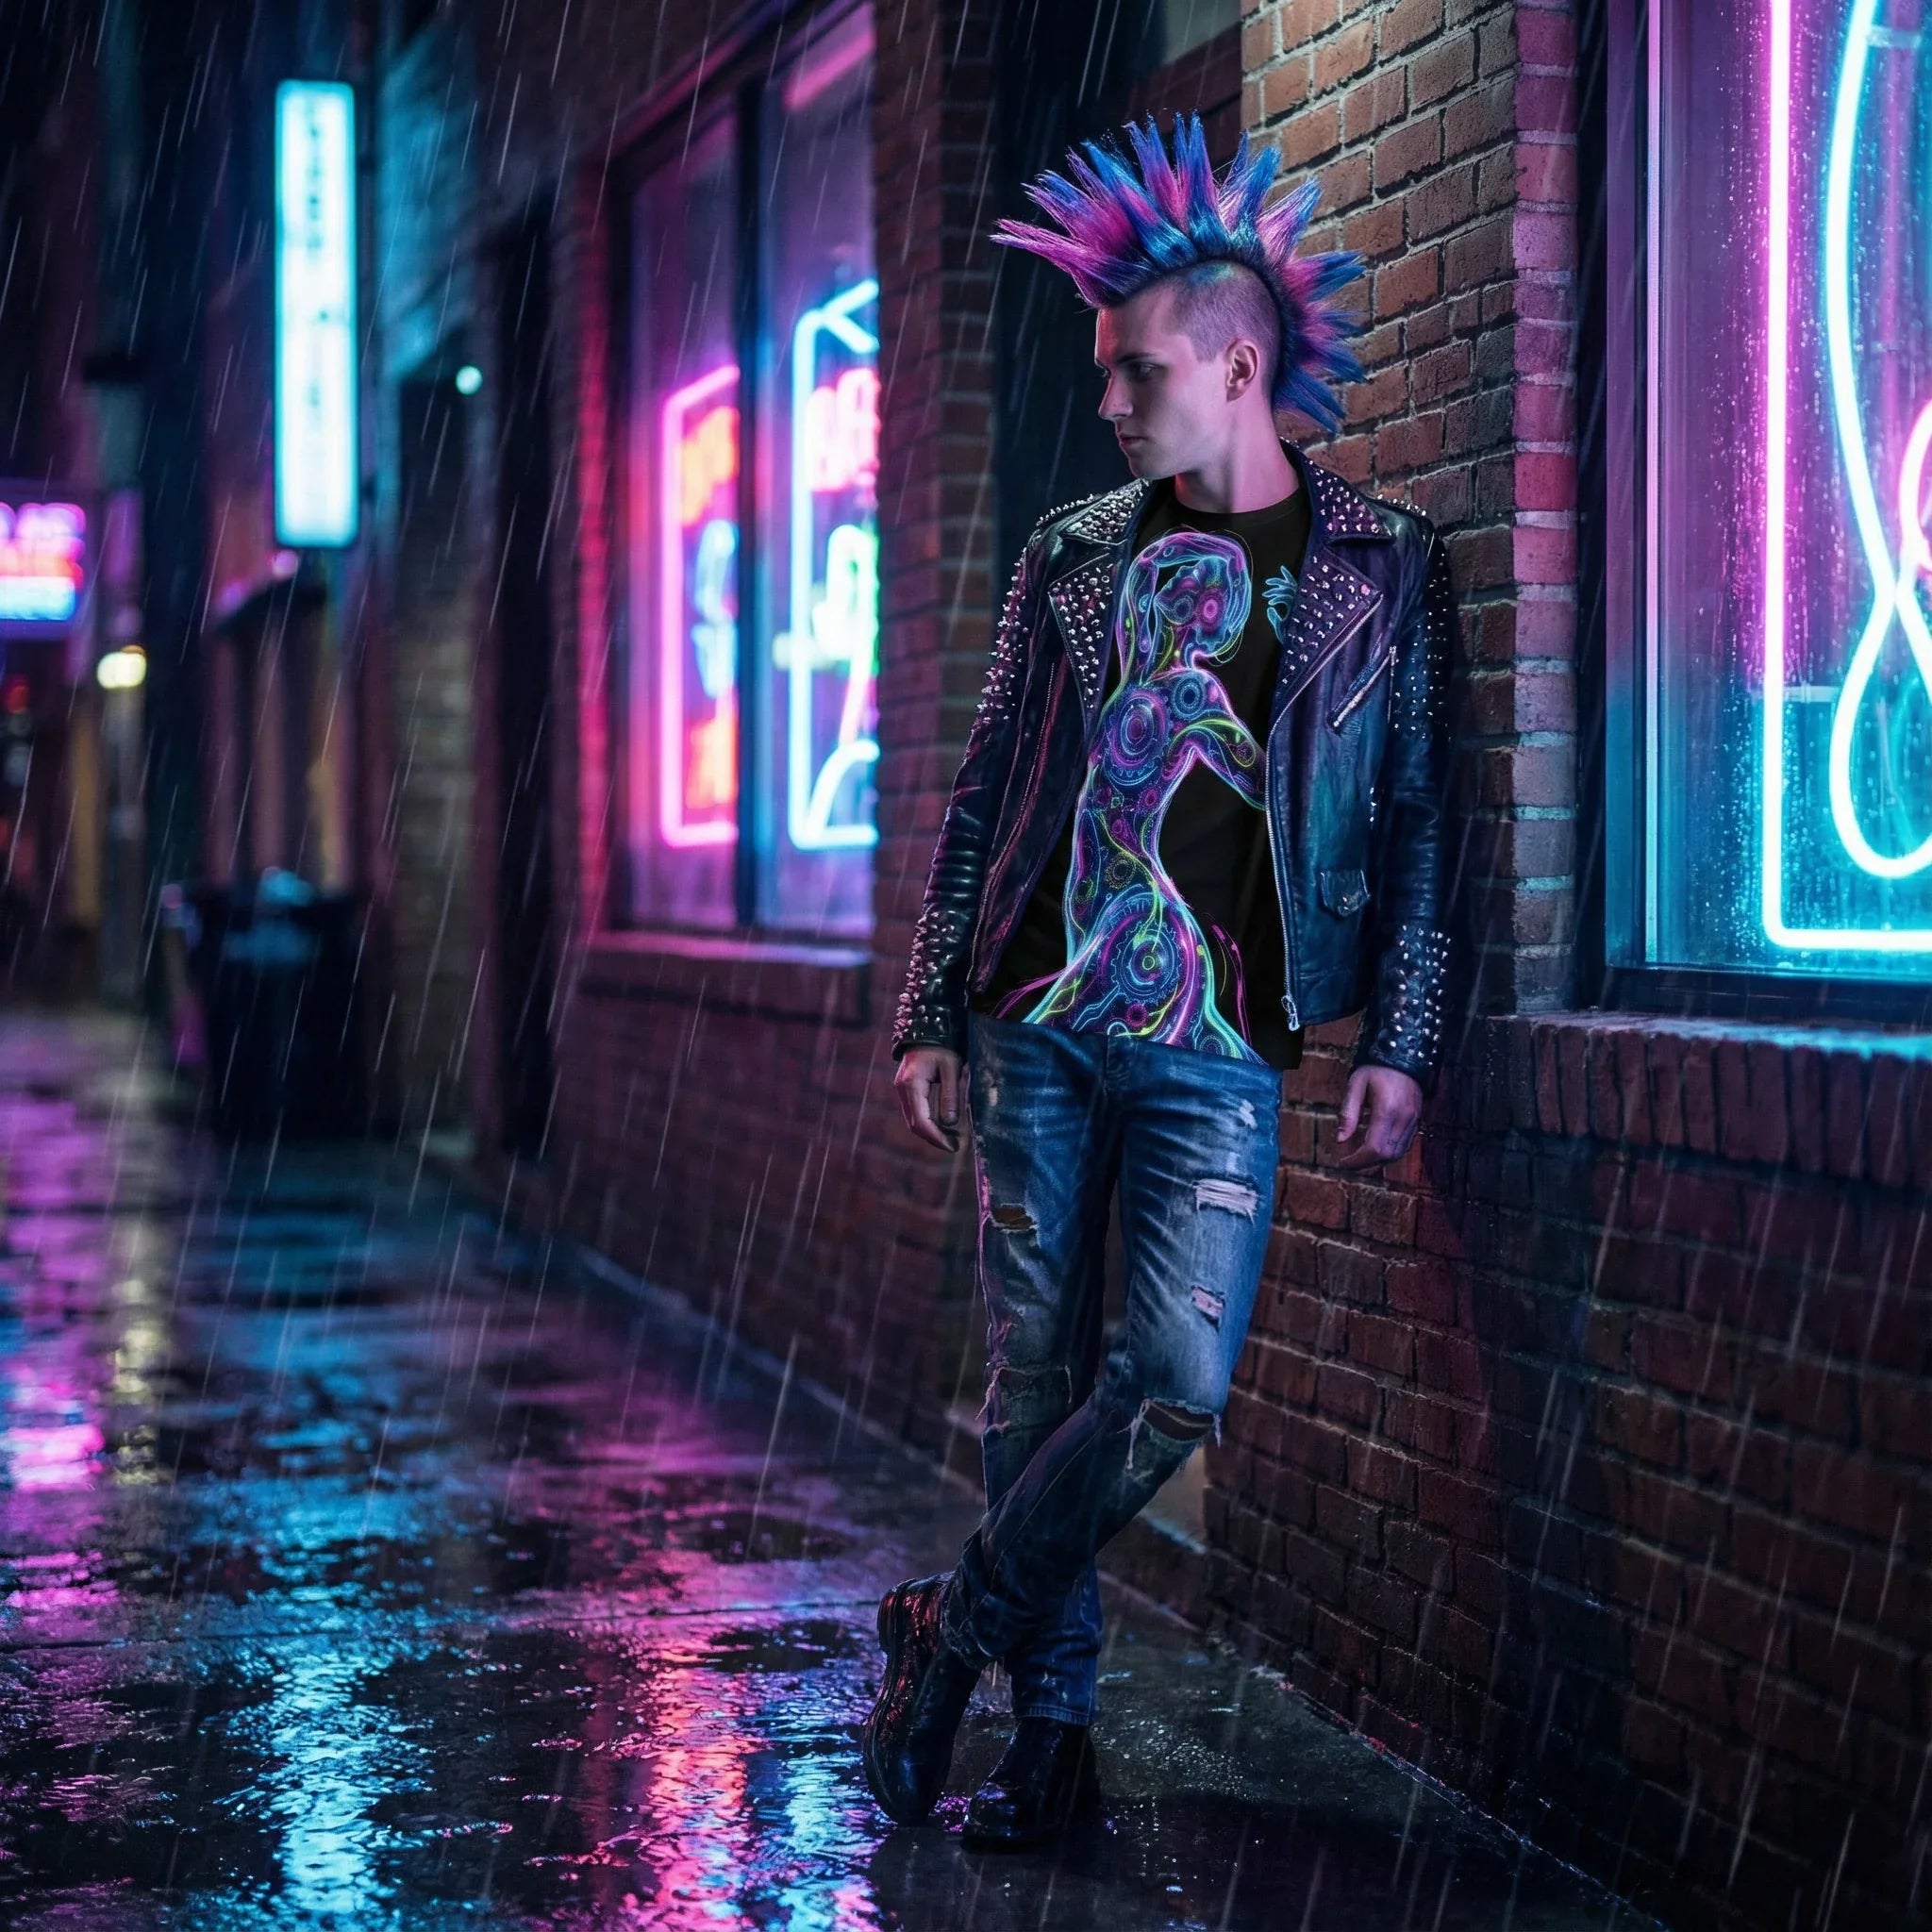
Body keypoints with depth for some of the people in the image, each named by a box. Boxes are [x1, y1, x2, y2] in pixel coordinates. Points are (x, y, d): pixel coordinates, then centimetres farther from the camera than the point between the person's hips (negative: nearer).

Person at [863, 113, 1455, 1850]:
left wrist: (1399, 1044, -5)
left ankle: (957, 1627, 8)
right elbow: (984, 794, 11)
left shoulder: (1382, 568, 3)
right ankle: (1053, 1730, 15)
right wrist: (928, 1018, 7)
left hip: (1218, 1048, -2)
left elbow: (1418, 817, 2)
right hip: (1033, 1022, 3)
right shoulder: (1073, 558, 10)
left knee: (1179, 1383, -13)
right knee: (1036, 1378, 4)